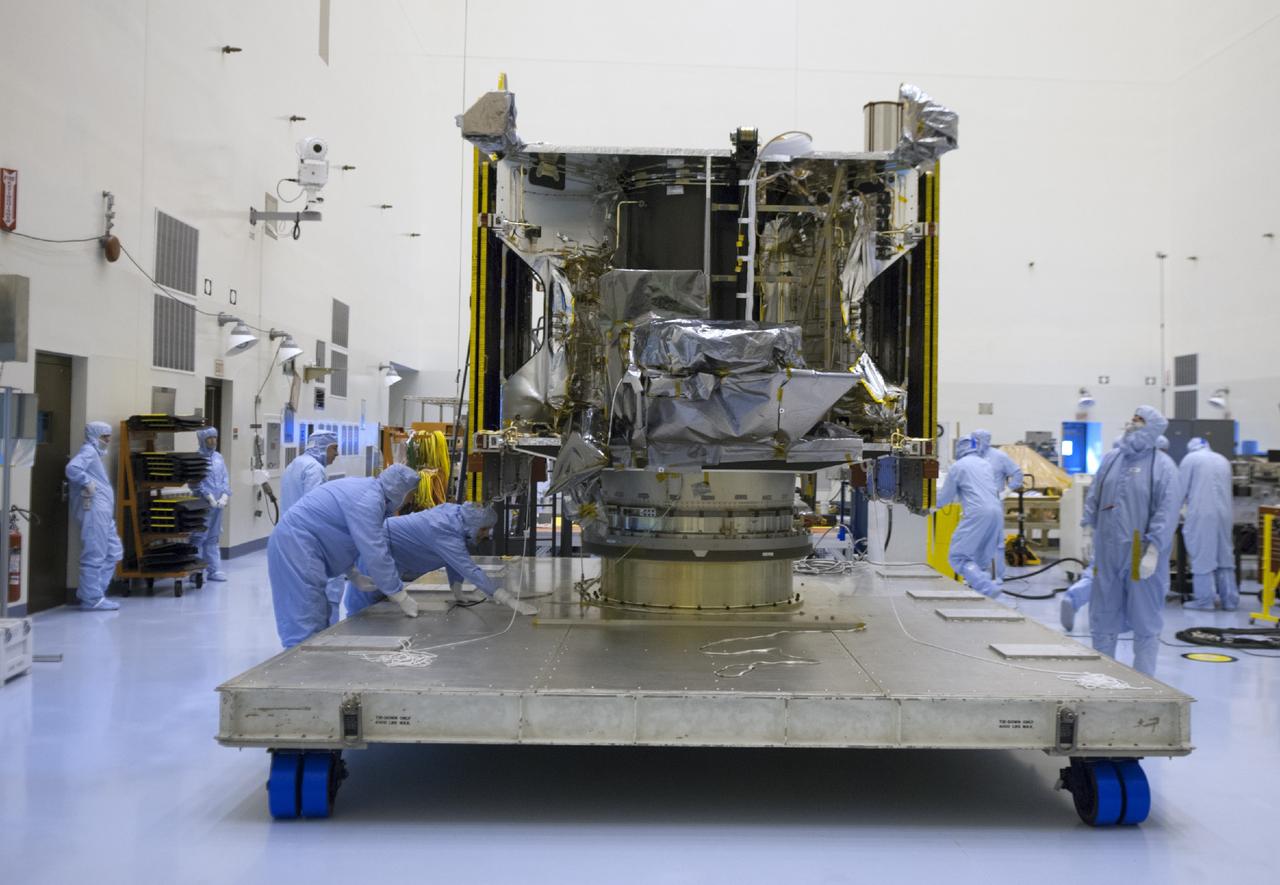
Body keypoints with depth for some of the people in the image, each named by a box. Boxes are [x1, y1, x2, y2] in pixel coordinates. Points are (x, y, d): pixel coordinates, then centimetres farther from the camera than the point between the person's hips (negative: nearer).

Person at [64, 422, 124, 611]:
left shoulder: (95, 453, 23)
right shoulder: (88, 450, -7)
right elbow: (72, 468, -25)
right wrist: (88, 483, -17)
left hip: (103, 512, 10)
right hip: (93, 510, -10)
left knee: (113, 552, 14)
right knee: (95, 555, -7)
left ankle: (88, 593, 18)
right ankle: (91, 599, -2)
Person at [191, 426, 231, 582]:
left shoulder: (219, 458, 14)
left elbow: (225, 479, 11)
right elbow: (196, 482, -14)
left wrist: (225, 496, -4)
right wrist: (210, 497, -17)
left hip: (218, 504, 7)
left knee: (213, 538, 12)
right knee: (199, 537, -4)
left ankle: (214, 570, 17)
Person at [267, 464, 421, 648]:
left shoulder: (366, 490, 16)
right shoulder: (368, 500, -17)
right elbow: (375, 554, -21)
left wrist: (355, 576, 17)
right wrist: (402, 598, -14)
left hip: (295, 544, 11)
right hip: (296, 548, -11)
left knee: (318, 623, 13)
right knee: (305, 628, -11)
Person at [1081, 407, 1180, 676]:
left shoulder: (1162, 465, -7)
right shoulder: (1111, 459, 10)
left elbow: (1166, 512, -13)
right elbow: (1093, 500, 16)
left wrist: (1153, 551, -19)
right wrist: (1091, 529, 10)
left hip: (1140, 557, -5)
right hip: (1108, 555, 5)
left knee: (1145, 622, 6)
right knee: (1103, 618, 12)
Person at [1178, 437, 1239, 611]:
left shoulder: (1191, 458, 2)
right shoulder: (1223, 460, 19)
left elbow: (1181, 489, 1)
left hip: (1201, 514, -5)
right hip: (1223, 514, 5)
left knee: (1202, 557, -2)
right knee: (1224, 556, 10)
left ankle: (1204, 600, -1)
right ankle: (1229, 600, 11)